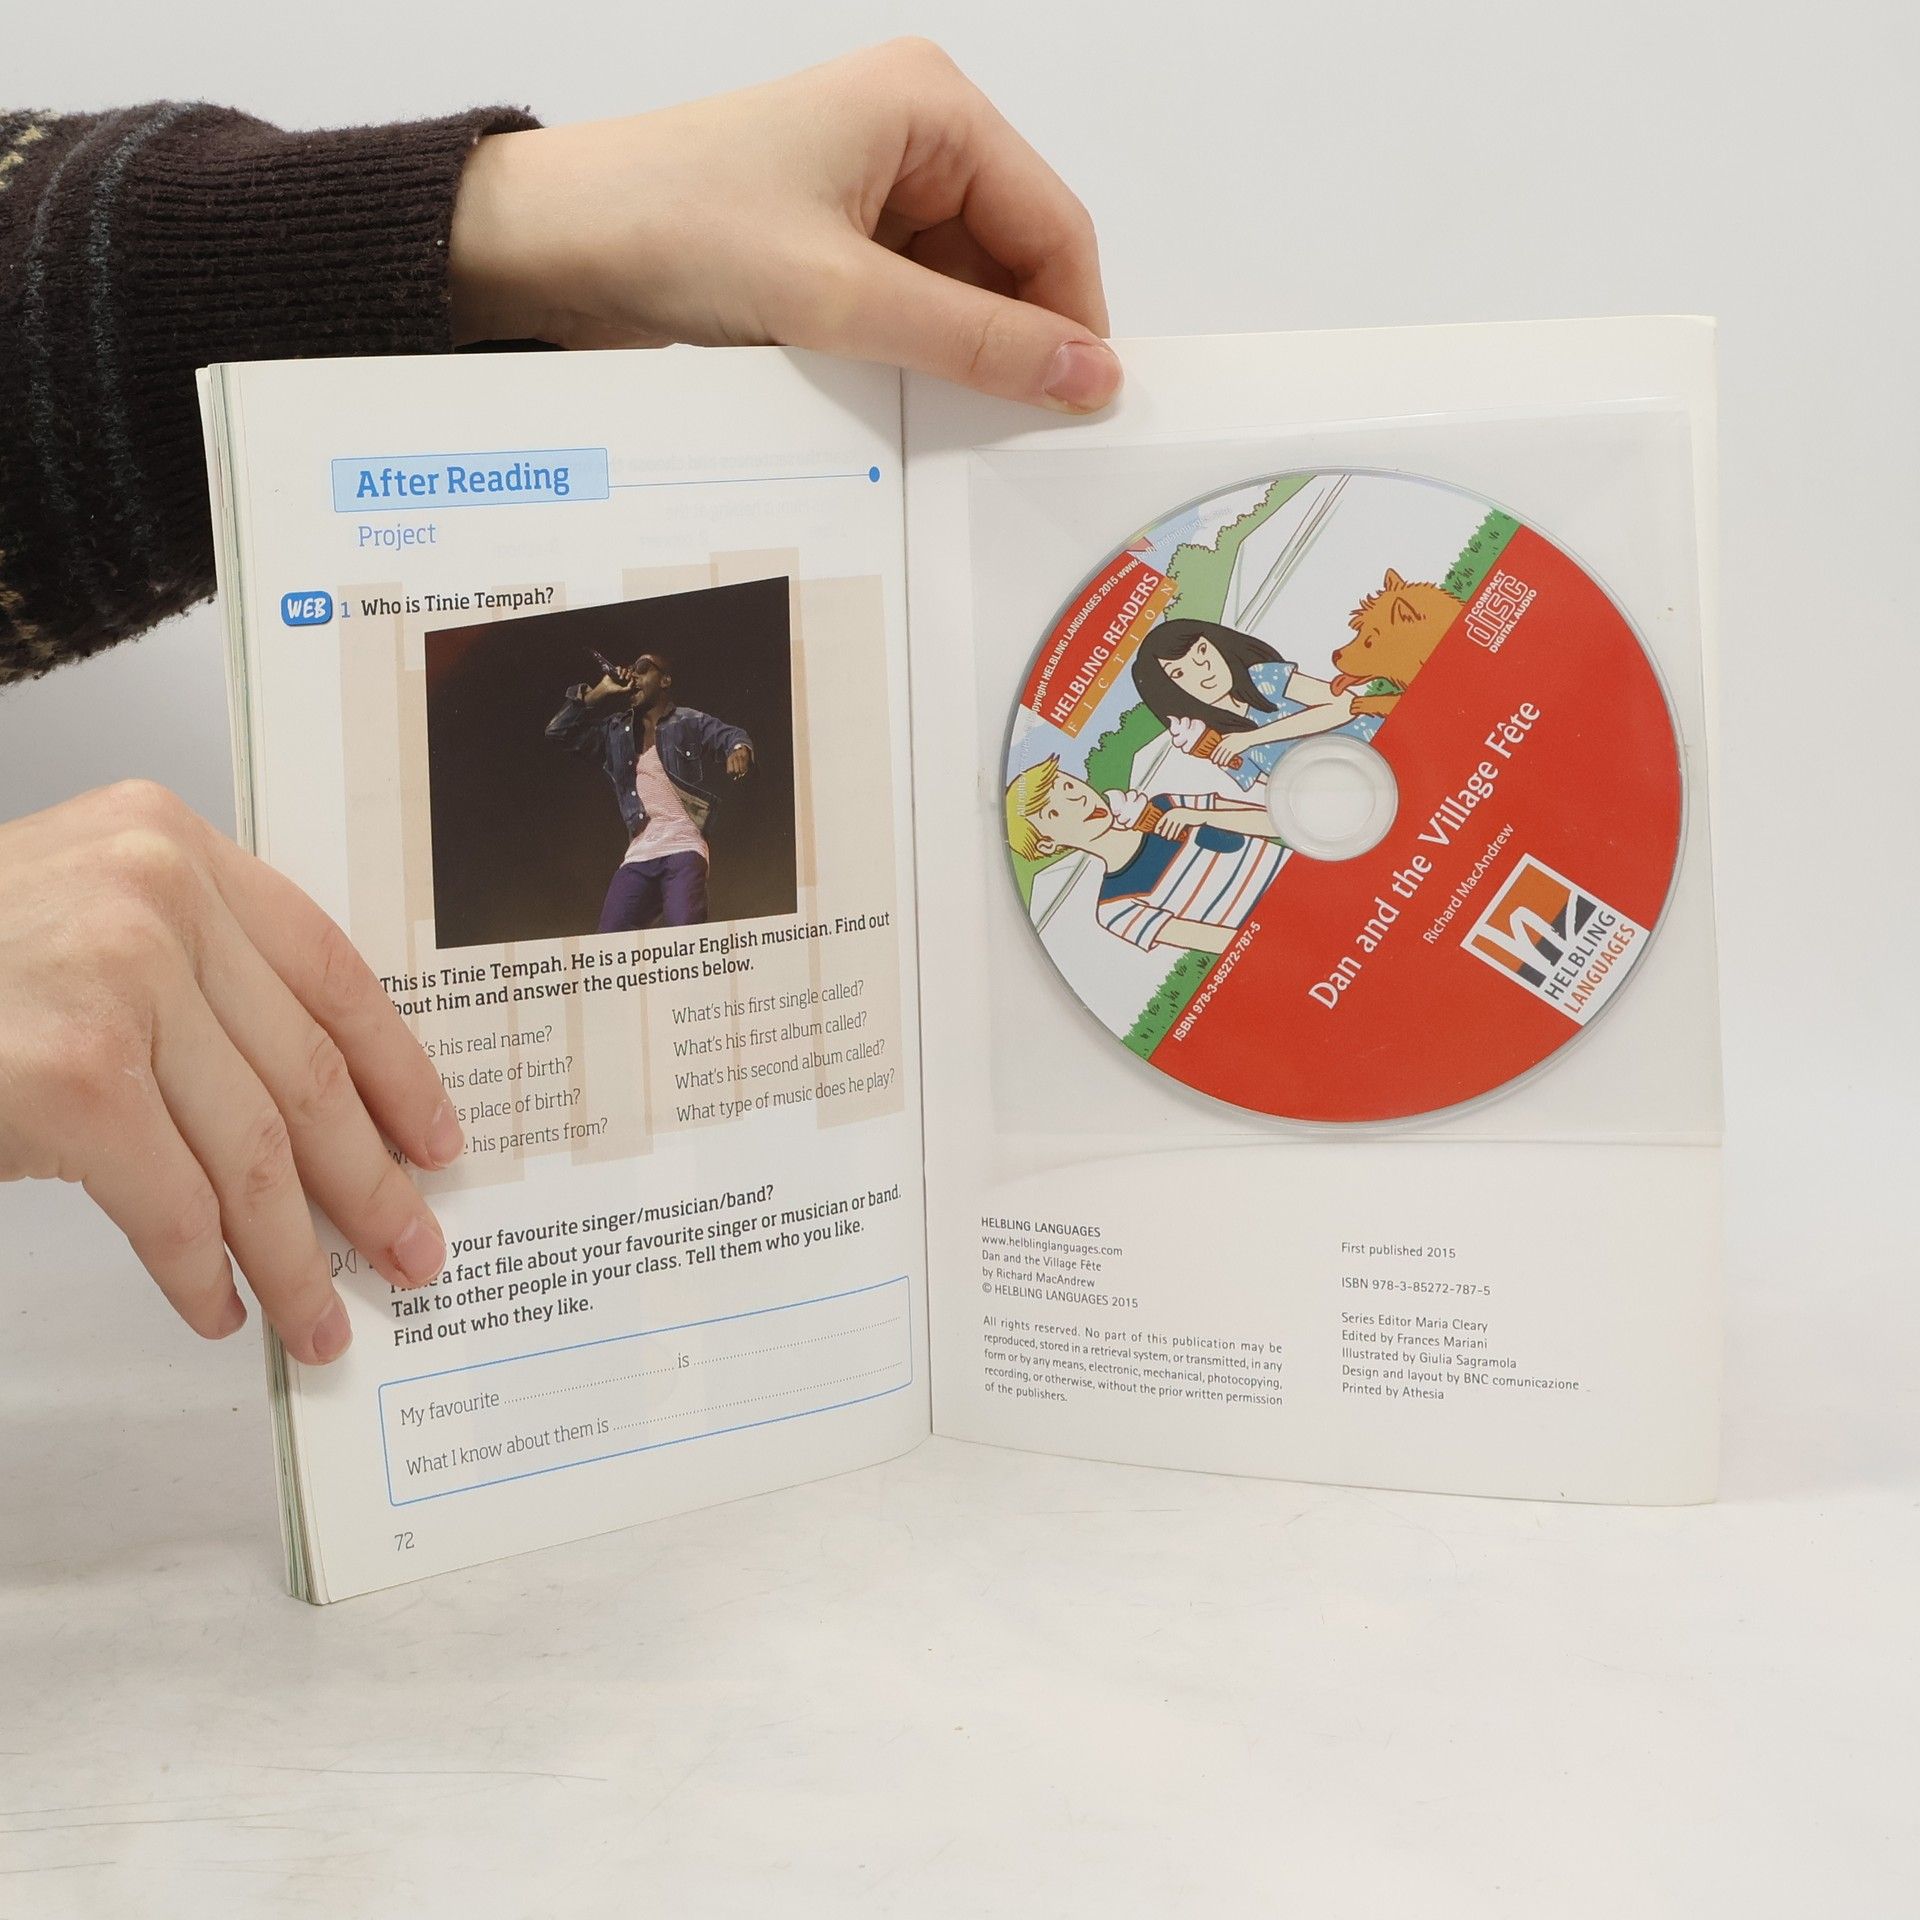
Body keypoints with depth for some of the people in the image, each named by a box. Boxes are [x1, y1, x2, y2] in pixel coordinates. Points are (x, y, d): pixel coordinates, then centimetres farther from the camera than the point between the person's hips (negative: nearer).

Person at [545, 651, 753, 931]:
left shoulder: (690, 723, 9)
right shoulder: (616, 731, 22)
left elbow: (731, 735, -4)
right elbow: (558, 731, 20)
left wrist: (739, 749, -28)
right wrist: (597, 693, 12)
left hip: (684, 847, -5)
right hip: (638, 854, 5)